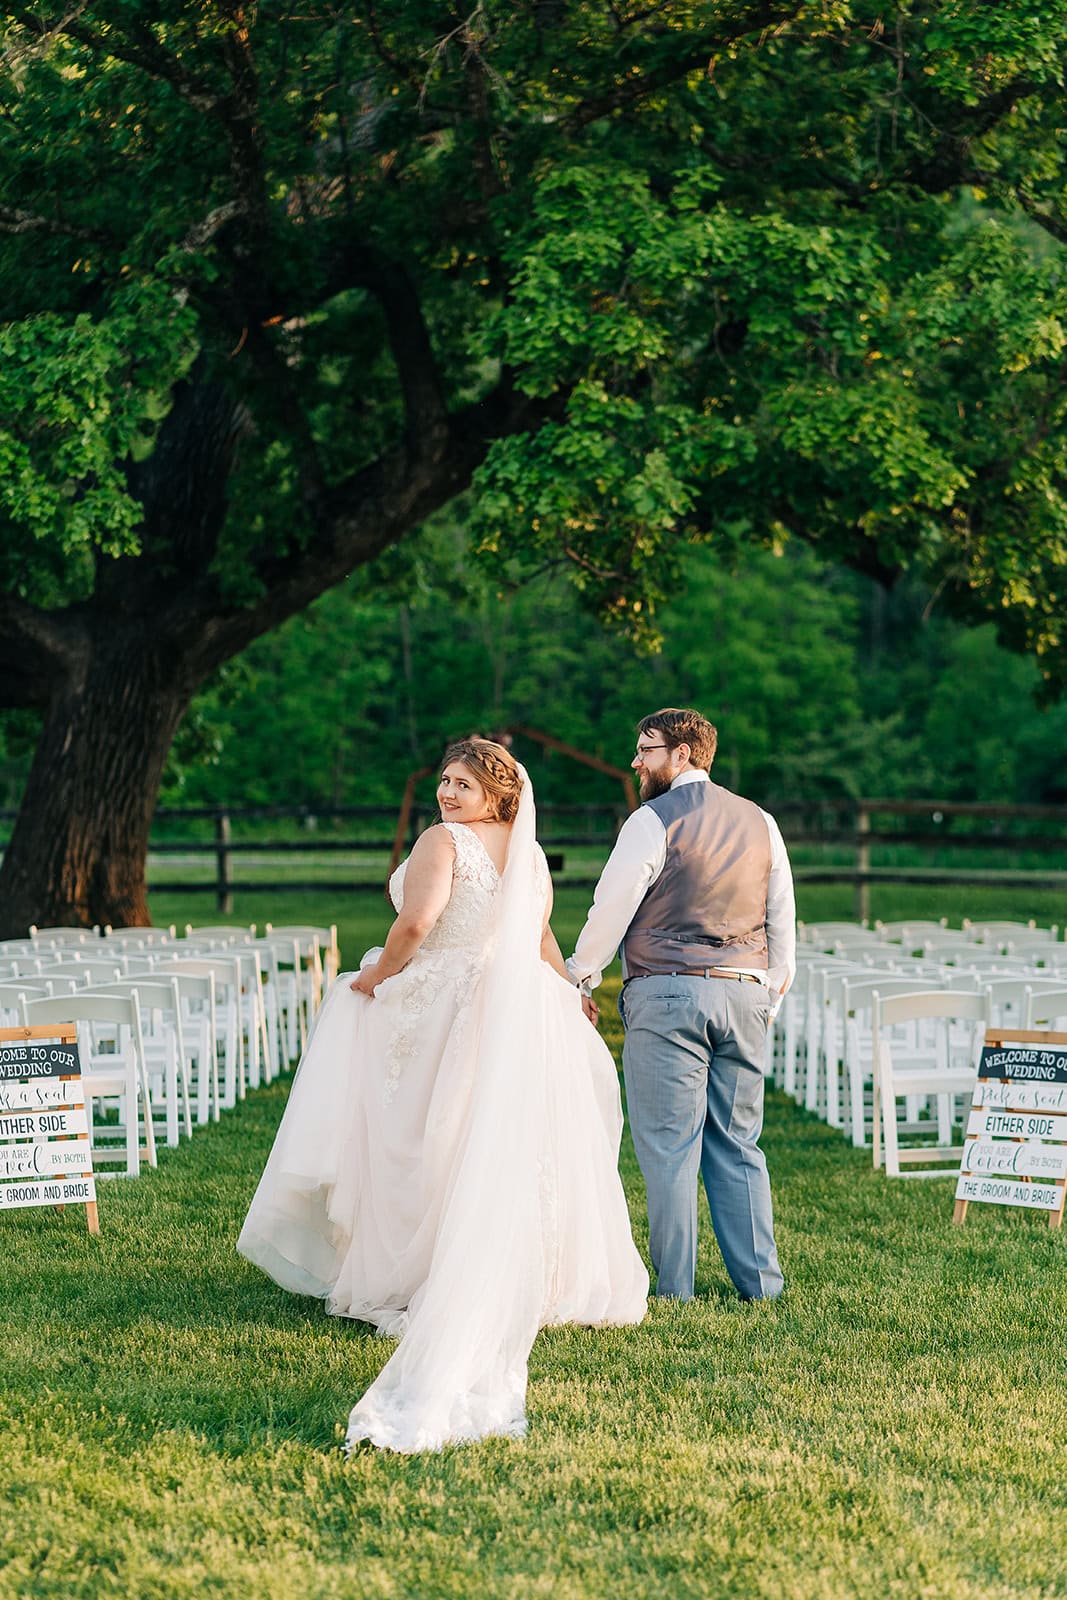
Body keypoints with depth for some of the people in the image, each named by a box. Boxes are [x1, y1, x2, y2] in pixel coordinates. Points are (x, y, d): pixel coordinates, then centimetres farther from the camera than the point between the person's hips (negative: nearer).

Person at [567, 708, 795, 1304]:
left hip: (668, 993, -6)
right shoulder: (760, 822, 13)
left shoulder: (654, 820, -6)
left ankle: (673, 1285, -1)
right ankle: (760, 1280, 11)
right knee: (739, 1144, 11)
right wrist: (773, 995, 23)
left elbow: (611, 909, -4)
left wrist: (579, 980, 9)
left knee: (669, 1145, -2)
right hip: (744, 994, 6)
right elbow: (783, 917, 16)